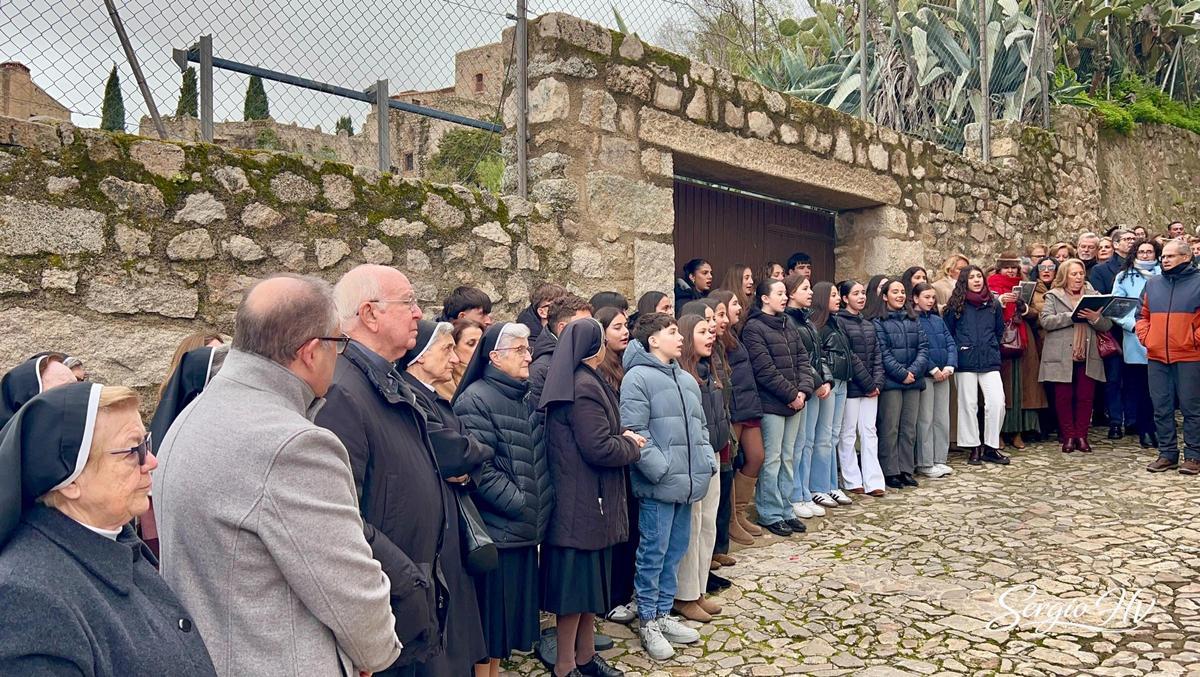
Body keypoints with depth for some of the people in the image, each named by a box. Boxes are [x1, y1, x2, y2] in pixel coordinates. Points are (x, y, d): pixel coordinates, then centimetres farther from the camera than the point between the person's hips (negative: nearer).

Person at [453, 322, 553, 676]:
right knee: (491, 608, 2)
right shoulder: (476, 399, -13)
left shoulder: (524, 397, 13)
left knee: (512, 605, 16)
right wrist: (520, 504, -18)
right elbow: (478, 468, -20)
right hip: (495, 527, -8)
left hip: (525, 526, 8)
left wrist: (539, 506, 7)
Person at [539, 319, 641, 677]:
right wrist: (633, 446, -6)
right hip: (584, 500, -10)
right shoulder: (585, 387, -20)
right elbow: (600, 449, -23)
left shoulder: (572, 382, 11)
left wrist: (621, 436, 4)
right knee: (577, 580, 0)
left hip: (584, 499, 10)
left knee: (588, 579, 17)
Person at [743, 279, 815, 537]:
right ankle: (770, 515, 9)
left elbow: (802, 359, 11)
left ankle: (786, 511, 22)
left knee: (788, 458, 13)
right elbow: (765, 370, -16)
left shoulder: (788, 325, 14)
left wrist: (804, 390, -5)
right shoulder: (753, 328, -10)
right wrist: (792, 394, -12)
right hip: (771, 404, -7)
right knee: (772, 460, -1)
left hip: (794, 402, 8)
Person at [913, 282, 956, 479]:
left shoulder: (938, 320, 15)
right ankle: (924, 463, 6)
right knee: (925, 420, -1)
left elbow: (950, 343, 9)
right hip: (924, 375, -7)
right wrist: (933, 369, -16)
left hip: (943, 374, 7)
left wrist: (950, 366, -6)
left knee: (942, 419, 10)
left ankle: (940, 459, 19)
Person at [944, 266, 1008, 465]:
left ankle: (991, 447, 7)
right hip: (965, 362, -2)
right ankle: (974, 447, 14)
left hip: (990, 360, 2)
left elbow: (1000, 330, 18)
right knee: (968, 404, 3)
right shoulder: (956, 305, 1)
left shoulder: (993, 304, 9)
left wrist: (991, 346, 11)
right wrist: (958, 349, 1)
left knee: (997, 402, -7)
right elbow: (947, 332, 5)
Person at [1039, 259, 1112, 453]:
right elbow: (1046, 321, -10)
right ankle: (1068, 436, 11)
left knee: (1085, 398, 3)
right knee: (1064, 398, 2)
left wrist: (1095, 318, -15)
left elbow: (1107, 325, 6)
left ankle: (1081, 436, 12)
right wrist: (1071, 316, -17)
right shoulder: (1054, 296, 6)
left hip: (1087, 357, 3)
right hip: (1062, 357, -2)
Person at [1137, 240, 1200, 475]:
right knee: (1161, 408, 8)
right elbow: (1143, 315, 18)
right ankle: (1167, 453, 16)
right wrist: (1145, 337, 5)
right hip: (1157, 357, 4)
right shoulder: (1153, 284, 13)